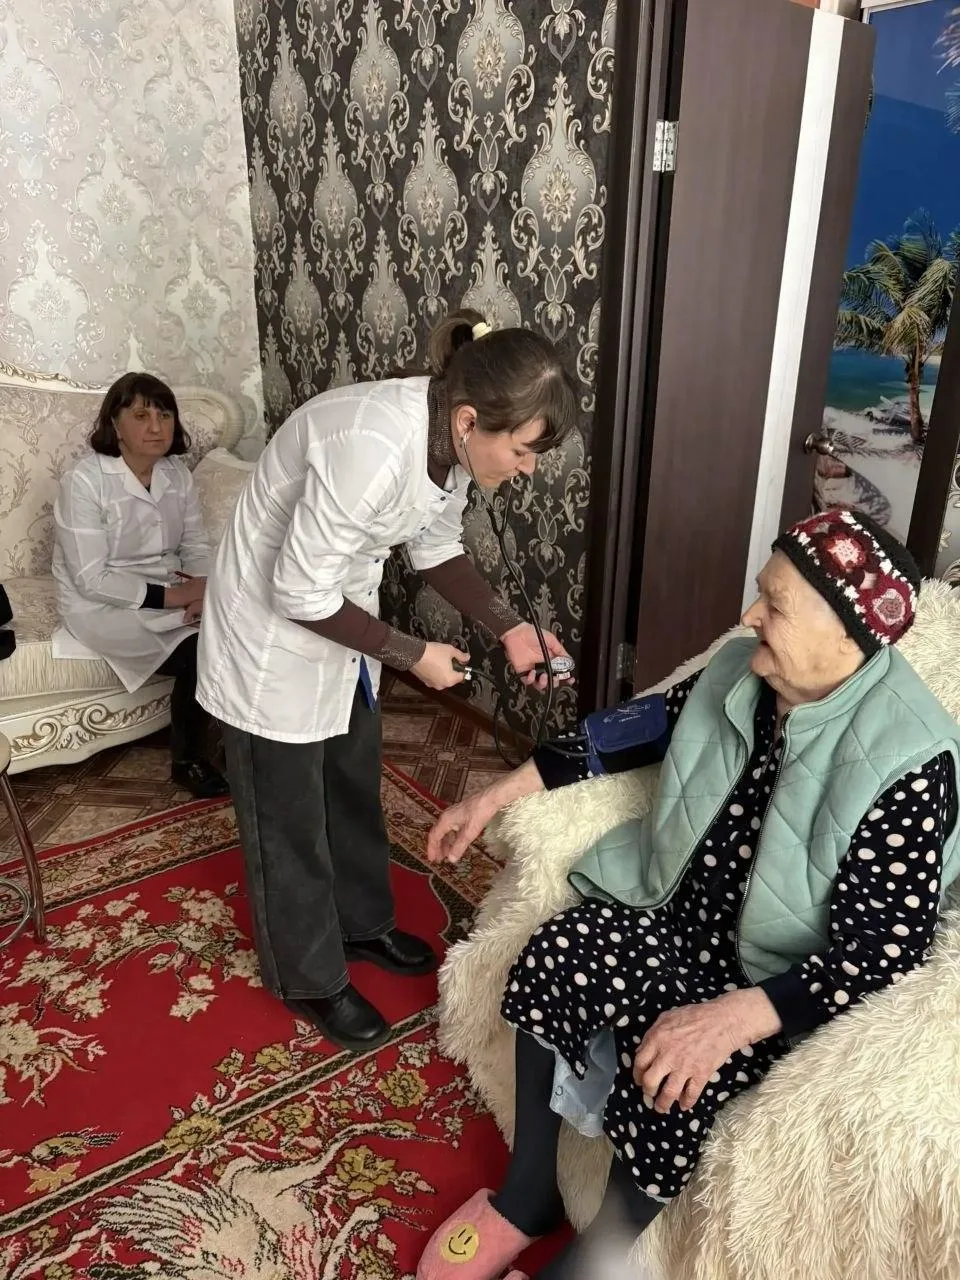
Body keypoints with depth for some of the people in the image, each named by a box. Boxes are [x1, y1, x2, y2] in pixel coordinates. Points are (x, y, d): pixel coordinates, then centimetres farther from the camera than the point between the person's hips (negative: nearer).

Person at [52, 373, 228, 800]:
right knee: (198, 652, -26)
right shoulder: (84, 481, -18)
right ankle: (188, 762, -3)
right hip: (103, 605, -6)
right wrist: (172, 595, -25)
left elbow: (196, 545, 3)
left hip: (170, 595, 6)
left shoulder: (177, 473, 2)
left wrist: (202, 587, -19)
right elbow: (92, 580, -21)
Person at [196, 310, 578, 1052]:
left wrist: (509, 628, -5)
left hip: (340, 619, 8)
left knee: (355, 787, 22)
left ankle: (363, 924, 45)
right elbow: (299, 593, -28)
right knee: (289, 819, 10)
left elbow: (436, 548, 5)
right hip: (274, 633, -8)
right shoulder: (370, 449, -36)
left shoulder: (450, 439, -10)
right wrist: (413, 655, -20)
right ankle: (310, 979, 31)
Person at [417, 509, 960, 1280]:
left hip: (781, 981, -5)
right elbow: (647, 725, 5)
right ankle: (527, 1198, 8)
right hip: (680, 907, 6)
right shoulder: (744, 671, -8)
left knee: (673, 1085, -26)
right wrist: (505, 789, 4)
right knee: (551, 961, -15)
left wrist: (734, 1018, -38)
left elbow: (882, 952, -26)